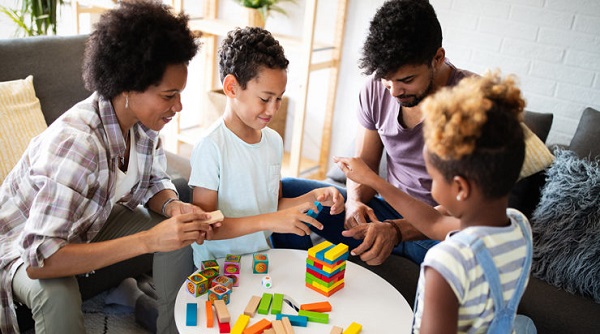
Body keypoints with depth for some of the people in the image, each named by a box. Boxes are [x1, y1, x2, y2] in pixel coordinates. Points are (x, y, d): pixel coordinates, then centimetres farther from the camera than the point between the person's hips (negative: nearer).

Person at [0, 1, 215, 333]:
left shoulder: (142, 119, -16)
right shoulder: (75, 143, -38)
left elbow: (154, 182, -1)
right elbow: (39, 261, -41)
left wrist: (174, 207, -24)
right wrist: (148, 240, -44)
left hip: (93, 224, 7)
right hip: (27, 244, -6)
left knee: (179, 235, -11)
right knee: (58, 295, -36)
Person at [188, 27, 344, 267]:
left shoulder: (274, 140, 6)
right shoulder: (211, 147, -18)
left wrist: (314, 197, -1)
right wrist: (267, 221, -26)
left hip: (263, 256, 6)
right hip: (218, 267, -6)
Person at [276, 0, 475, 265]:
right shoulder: (376, 88, -3)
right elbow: (364, 163, 7)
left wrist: (397, 230, -34)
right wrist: (355, 202, -16)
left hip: (441, 230, -4)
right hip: (388, 215, 5)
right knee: (285, 191, -5)